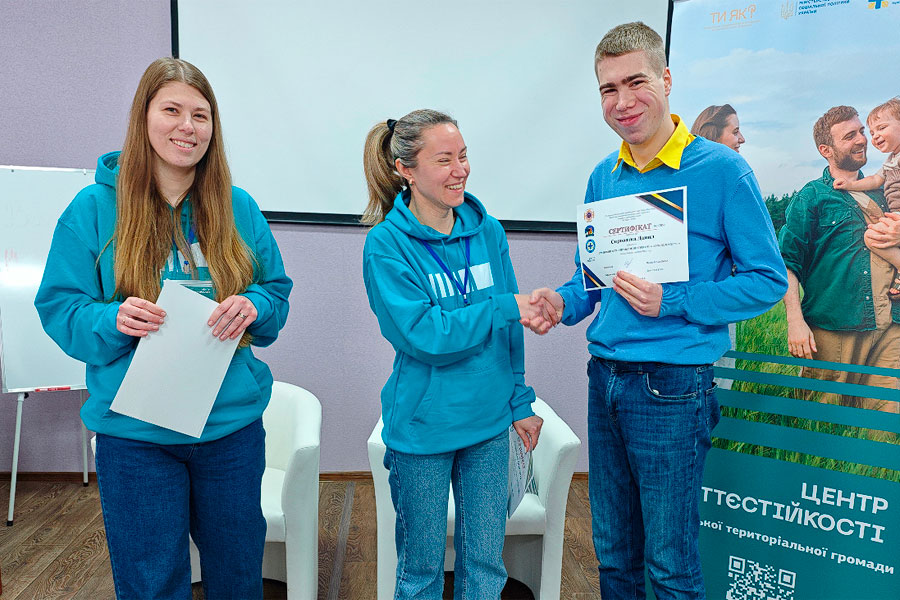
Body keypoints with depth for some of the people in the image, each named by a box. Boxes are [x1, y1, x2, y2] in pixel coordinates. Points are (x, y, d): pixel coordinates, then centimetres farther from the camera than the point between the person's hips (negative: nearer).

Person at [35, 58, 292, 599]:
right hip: (135, 432, -1)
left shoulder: (238, 208, 0)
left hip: (232, 424, 2)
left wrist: (253, 307, -17)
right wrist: (112, 320, -22)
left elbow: (278, 295, 5)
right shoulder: (95, 208, -4)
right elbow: (59, 310, -2)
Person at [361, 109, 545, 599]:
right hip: (422, 428, -3)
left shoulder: (487, 230, 1)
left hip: (489, 422, 4)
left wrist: (520, 402, 7)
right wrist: (505, 308, -18)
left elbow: (509, 329, 7)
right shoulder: (386, 245, -12)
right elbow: (423, 336, -20)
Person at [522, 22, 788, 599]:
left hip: (673, 385, -5)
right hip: (605, 378, 5)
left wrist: (672, 302, -19)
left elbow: (768, 281, -7)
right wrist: (563, 302, -6)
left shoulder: (722, 169, -8)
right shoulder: (604, 176, 8)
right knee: (612, 553, 19)